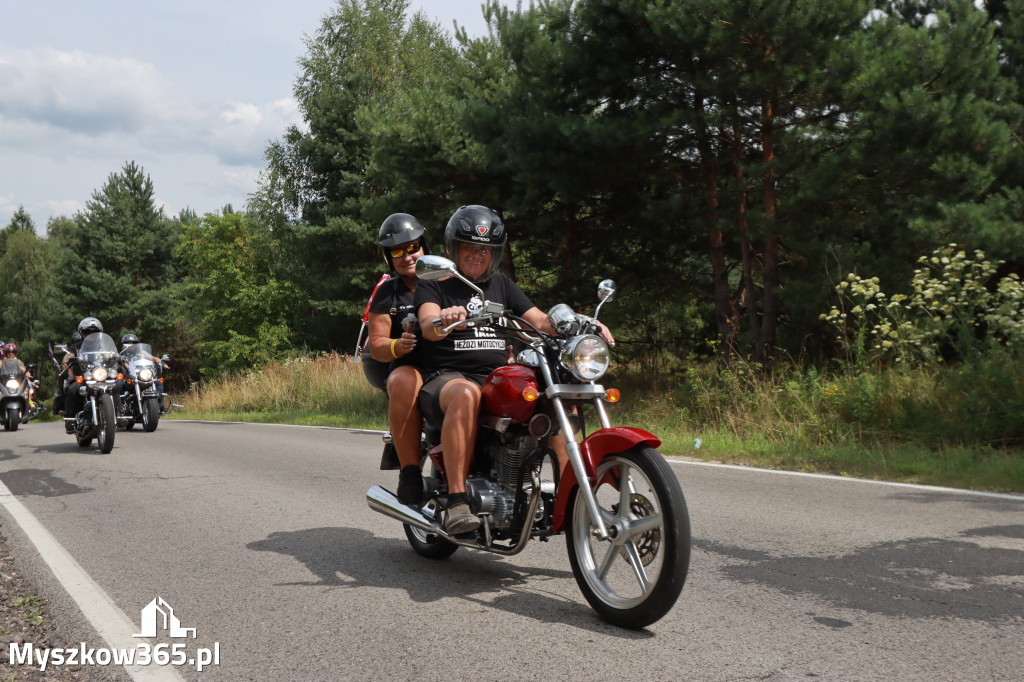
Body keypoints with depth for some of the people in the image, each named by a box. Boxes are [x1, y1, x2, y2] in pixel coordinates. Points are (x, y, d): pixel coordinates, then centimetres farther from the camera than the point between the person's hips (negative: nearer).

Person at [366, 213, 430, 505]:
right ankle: (409, 472, -31)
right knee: (403, 383, -39)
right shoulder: (387, 292, 15)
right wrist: (398, 346, -16)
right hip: (412, 367, -1)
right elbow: (375, 345, 8)